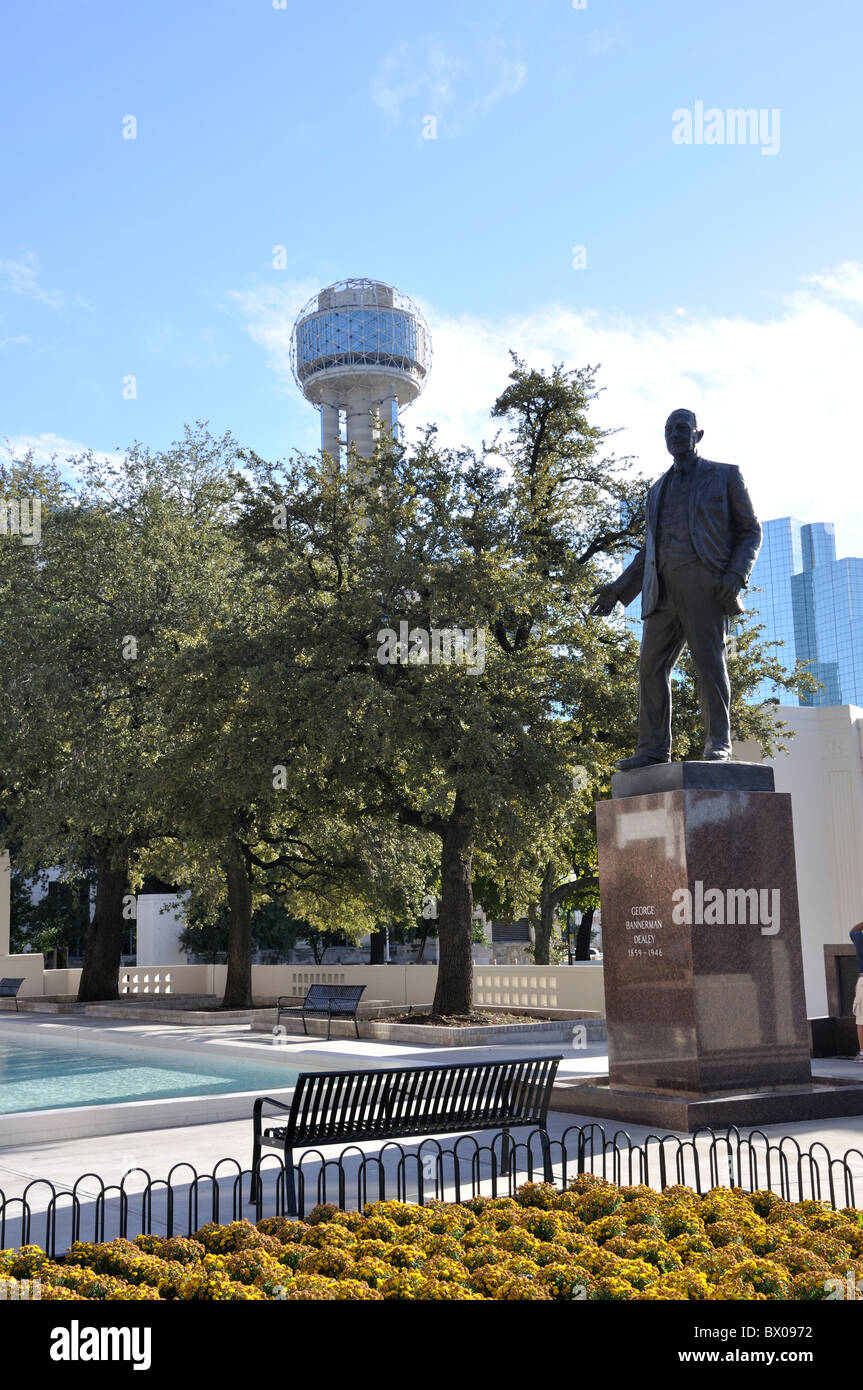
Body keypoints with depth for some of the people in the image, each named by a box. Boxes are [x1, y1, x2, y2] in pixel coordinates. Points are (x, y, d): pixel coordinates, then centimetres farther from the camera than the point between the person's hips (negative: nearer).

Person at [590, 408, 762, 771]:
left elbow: (750, 531, 5)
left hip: (705, 581, -5)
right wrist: (620, 588, 16)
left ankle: (718, 744, -6)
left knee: (709, 660, -10)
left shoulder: (725, 476, 11)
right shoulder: (658, 491, 26)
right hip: (664, 588, 5)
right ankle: (653, 749, -4)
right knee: (651, 666, -4)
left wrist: (736, 576, -11)